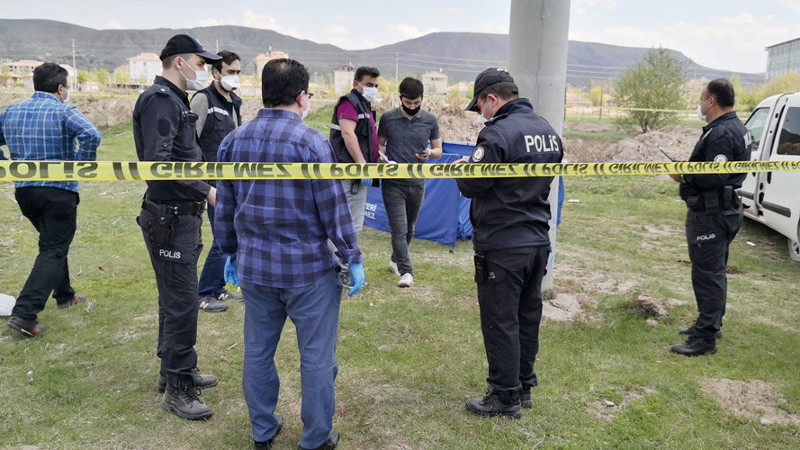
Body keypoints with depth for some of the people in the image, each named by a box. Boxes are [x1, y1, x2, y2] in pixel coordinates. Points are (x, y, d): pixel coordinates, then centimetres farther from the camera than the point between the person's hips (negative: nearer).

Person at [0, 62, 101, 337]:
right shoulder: (63, 111, -9)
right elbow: (91, 135, -26)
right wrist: (82, 167, -15)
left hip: (23, 190, 7)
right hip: (59, 192, -6)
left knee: (53, 242, 25)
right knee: (52, 251, -2)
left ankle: (64, 295, 37)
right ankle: (24, 313, -12)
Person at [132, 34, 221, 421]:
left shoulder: (175, 100, 16)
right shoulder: (159, 100, -15)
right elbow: (158, 162, -27)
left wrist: (201, 192, 11)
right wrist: (205, 191, -22)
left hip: (182, 215, 10)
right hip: (169, 217, -10)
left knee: (176, 298, 18)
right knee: (182, 302, -4)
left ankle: (173, 370, 33)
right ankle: (177, 389, 8)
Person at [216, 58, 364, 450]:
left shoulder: (233, 141, 5)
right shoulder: (310, 142, -14)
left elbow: (225, 208, 11)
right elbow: (334, 208, -12)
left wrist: (231, 253, 23)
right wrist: (352, 259, -4)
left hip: (253, 269, 6)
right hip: (308, 269, -5)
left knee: (258, 351, 18)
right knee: (317, 356, 8)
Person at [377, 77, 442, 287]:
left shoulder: (430, 120, 2)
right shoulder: (388, 118, -2)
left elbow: (438, 149, 9)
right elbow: (379, 144, 9)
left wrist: (430, 152, -14)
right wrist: (381, 156, -13)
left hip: (417, 183, 3)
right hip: (393, 182, -2)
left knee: (409, 228, 16)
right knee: (399, 228, -10)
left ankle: (396, 260, 37)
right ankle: (406, 271, -5)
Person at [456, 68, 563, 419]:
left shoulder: (497, 133, -18)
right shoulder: (549, 131, 9)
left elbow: (471, 185, -15)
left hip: (502, 246, -8)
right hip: (539, 240, 8)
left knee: (500, 321, 4)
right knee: (528, 315, 18)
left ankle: (506, 397, 15)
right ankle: (524, 386, 32)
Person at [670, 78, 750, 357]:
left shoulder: (721, 133, -20)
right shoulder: (737, 128, 14)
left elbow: (714, 178, -27)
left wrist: (684, 176, -14)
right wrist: (691, 167, 9)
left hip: (711, 215, -11)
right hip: (724, 209, 11)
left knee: (708, 274, -7)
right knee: (714, 271, 20)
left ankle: (705, 338, -2)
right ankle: (710, 323, 33)